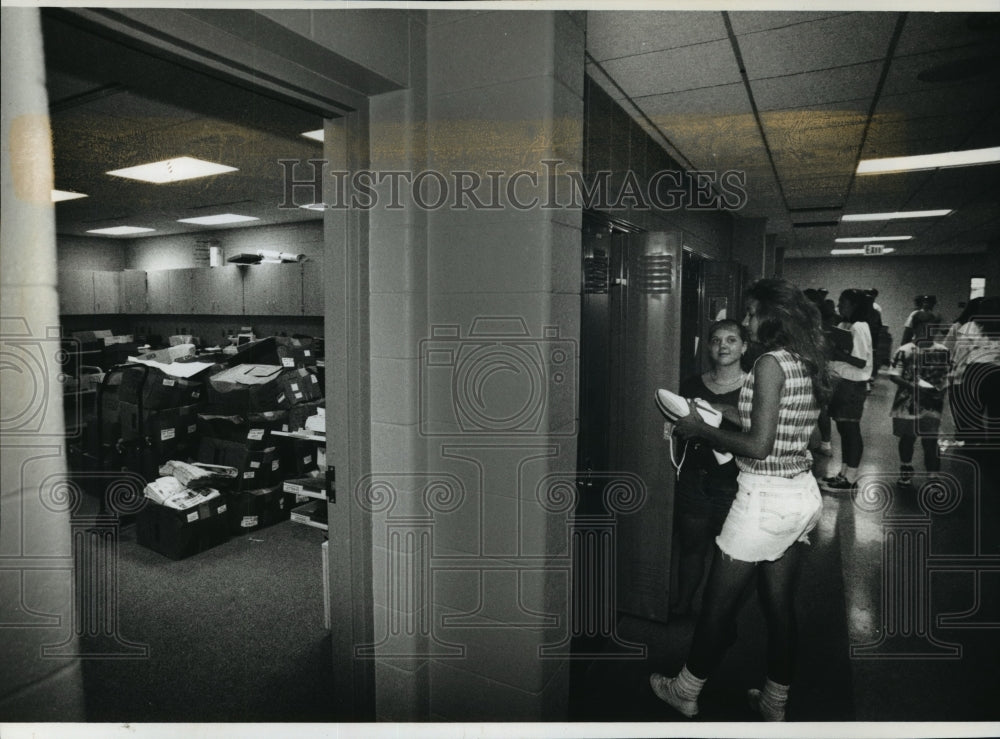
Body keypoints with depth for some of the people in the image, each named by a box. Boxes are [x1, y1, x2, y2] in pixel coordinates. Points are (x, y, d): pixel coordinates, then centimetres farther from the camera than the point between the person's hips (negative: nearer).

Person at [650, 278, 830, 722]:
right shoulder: (808, 364, 7)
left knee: (718, 601, 9)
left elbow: (759, 445, -23)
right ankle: (775, 703, 35)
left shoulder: (771, 363, -18)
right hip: (803, 493, 8)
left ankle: (686, 692, 27)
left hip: (765, 498, -8)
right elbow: (787, 434, 11)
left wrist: (701, 430, -12)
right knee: (779, 604, 19)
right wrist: (723, 428, 11)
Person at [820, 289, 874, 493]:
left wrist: (838, 353, -23)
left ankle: (850, 478, 8)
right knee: (843, 428, 14)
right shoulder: (843, 325, 11)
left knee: (851, 428, -1)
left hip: (854, 384, -9)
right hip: (841, 381, 9)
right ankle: (844, 473, 24)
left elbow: (861, 362, -19)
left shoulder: (859, 328, -15)